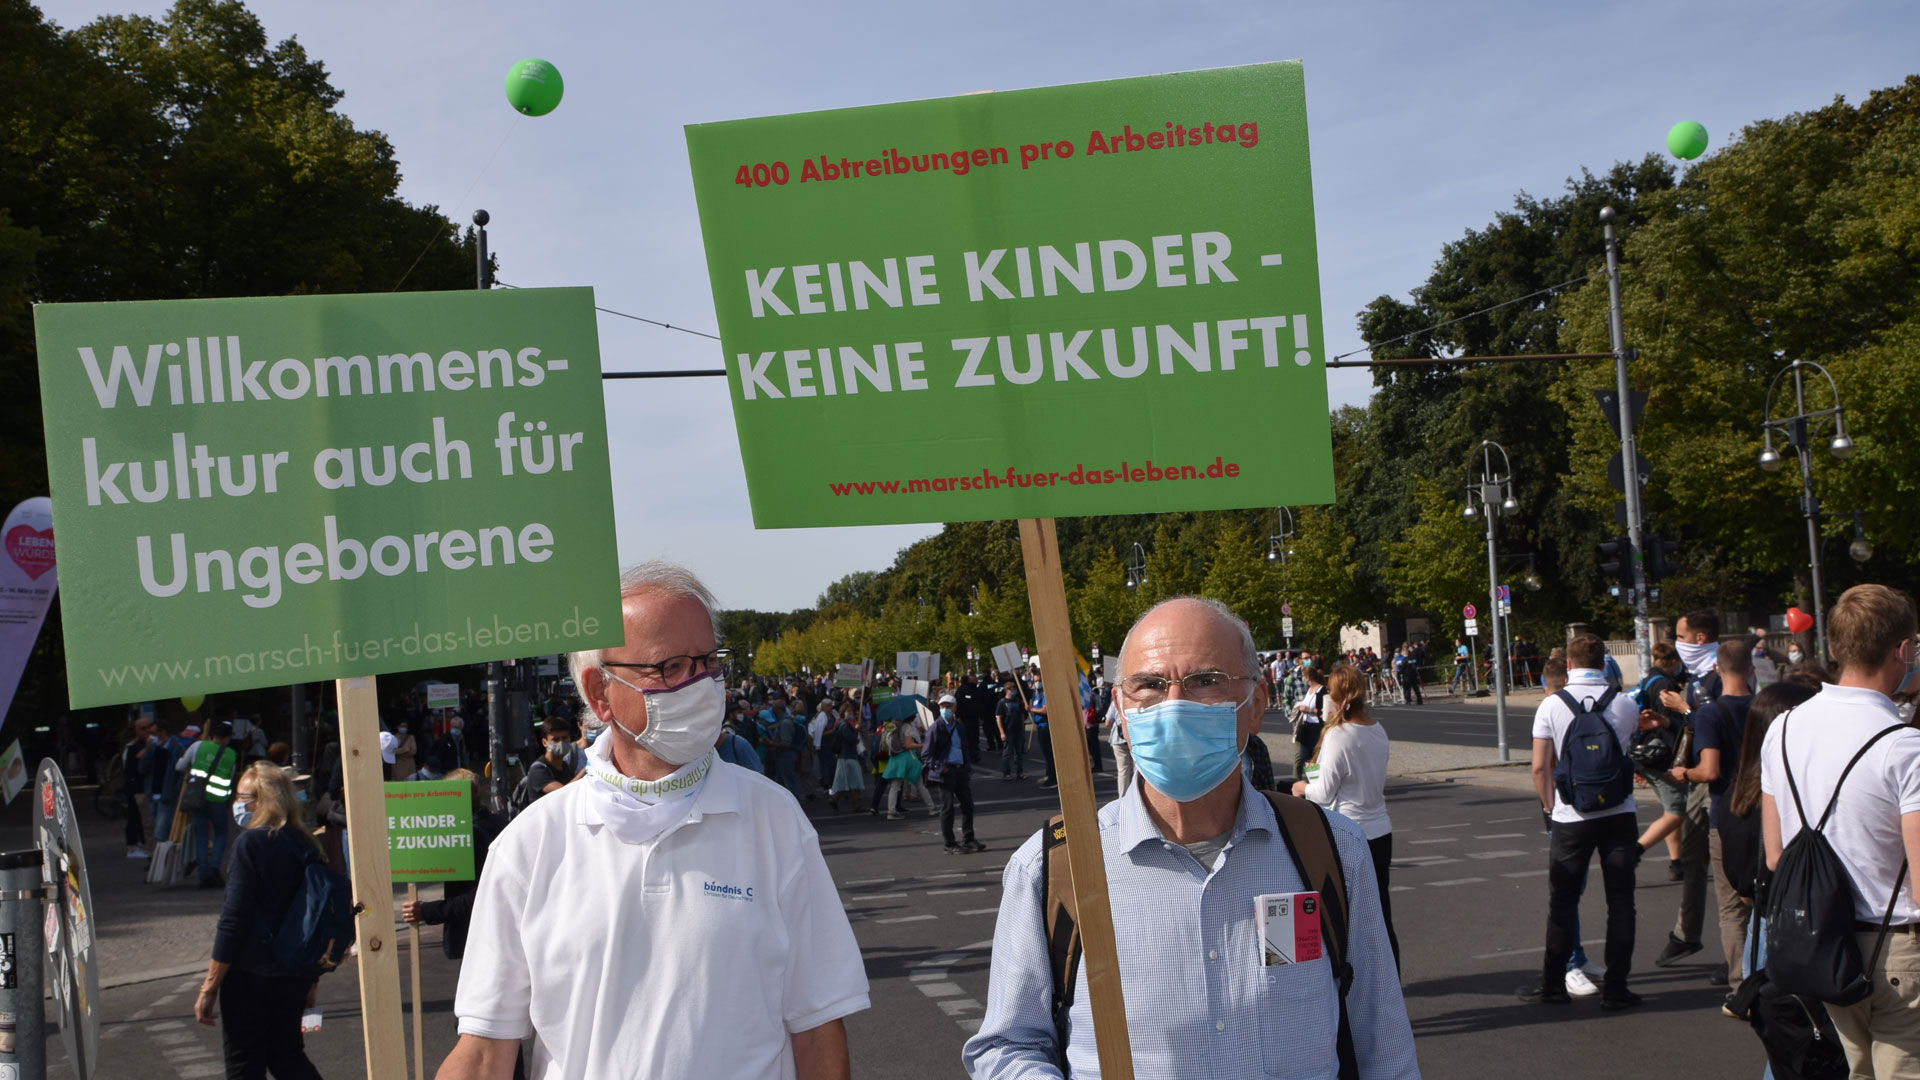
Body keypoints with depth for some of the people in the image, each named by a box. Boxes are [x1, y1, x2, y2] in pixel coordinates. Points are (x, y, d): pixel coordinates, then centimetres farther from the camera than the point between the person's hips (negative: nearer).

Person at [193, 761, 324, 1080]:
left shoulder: (251, 843, -14)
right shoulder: (305, 844, 6)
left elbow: (233, 920, -17)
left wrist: (210, 987, -13)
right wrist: (311, 981, 22)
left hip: (249, 974, -7)